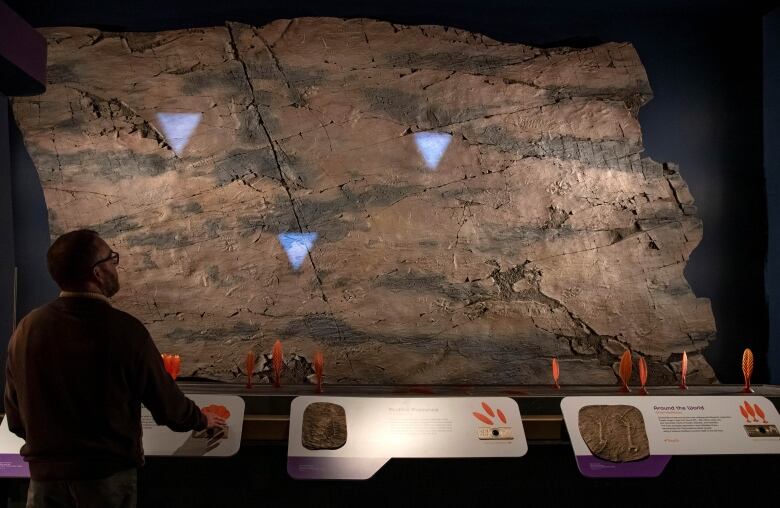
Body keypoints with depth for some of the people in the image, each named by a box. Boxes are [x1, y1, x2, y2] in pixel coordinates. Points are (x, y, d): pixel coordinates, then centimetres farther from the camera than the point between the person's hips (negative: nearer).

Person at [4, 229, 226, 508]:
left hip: (46, 474, 3)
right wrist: (201, 420, 13)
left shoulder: (27, 328, -7)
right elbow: (165, 400, -7)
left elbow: (15, 416, 4)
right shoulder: (124, 329, -18)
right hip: (108, 473, -3)